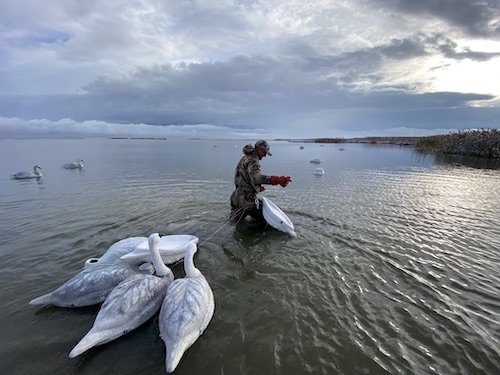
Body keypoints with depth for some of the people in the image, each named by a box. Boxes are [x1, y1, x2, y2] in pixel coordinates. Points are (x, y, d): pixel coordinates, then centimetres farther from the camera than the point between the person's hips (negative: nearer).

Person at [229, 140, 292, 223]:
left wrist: (257, 187, 27)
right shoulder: (252, 160, -18)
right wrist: (277, 180, -54)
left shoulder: (246, 158, 14)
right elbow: (256, 177, -41)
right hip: (247, 199, -9)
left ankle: (237, 212, 21)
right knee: (267, 219, 3)